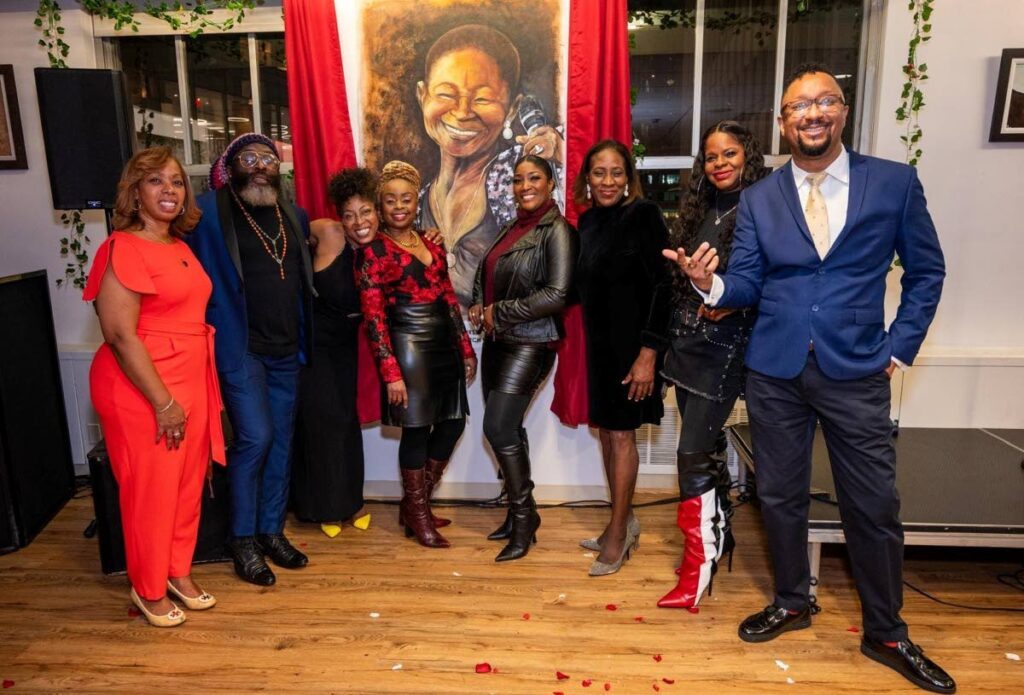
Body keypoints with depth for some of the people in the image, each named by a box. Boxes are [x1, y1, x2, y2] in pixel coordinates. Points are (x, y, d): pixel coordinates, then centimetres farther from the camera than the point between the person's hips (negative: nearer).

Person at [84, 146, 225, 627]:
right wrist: (163, 402, -18)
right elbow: (121, 335, -18)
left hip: (191, 383, 7)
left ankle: (179, 573, 35)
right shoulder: (122, 249, -14)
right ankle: (148, 589, 27)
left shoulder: (180, 246, 11)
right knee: (150, 491, 6)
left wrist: (195, 392, 12)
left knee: (188, 484, 15)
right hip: (143, 391, -7)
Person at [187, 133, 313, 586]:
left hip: (286, 351, 6)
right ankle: (243, 540, 10)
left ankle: (272, 530, 26)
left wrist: (303, 337, 13)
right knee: (255, 438, -9)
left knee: (281, 441, 11)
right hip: (239, 348, -5)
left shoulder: (294, 216, 11)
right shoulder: (209, 212, -6)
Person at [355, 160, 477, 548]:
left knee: (453, 422, 10)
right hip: (409, 346, -7)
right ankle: (418, 515, 22)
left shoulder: (431, 242, 11)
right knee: (416, 428, 2)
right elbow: (373, 317, -11)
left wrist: (466, 349, 14)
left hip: (443, 344, 7)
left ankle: (414, 503, 28)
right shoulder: (374, 250, -7)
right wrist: (391, 373, -16)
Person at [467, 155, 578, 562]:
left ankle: (524, 516, 9)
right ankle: (520, 512, 25)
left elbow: (557, 294, -19)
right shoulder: (512, 228, 12)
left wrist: (499, 314, -13)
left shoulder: (557, 229, -10)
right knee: (508, 429, 11)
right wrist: (479, 308, 1)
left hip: (529, 345, -7)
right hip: (498, 341, 8)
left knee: (499, 429, -8)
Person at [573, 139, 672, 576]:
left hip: (631, 342, -7)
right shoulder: (588, 221, 9)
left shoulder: (643, 215, -11)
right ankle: (624, 522, 27)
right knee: (606, 431, 12)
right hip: (599, 342, 7)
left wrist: (648, 354, -20)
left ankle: (618, 531, 14)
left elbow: (660, 287, -16)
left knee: (621, 433, -1)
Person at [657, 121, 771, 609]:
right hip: (687, 340, 7)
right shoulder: (701, 211, 13)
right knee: (705, 447, 15)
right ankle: (720, 536, 32)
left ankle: (700, 563, 5)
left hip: (725, 347, -7)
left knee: (693, 453, -8)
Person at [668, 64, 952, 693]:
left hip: (858, 373, -1)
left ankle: (886, 634, 27)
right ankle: (792, 602, 35)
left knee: (874, 506, 6)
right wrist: (710, 281, -20)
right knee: (781, 496, 12)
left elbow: (926, 272, 6)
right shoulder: (759, 200, 4)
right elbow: (748, 286, 1)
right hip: (775, 372, 2)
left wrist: (899, 348, 0)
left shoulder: (896, 183, 0)